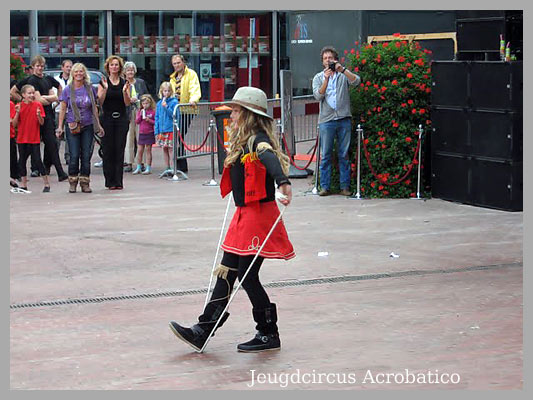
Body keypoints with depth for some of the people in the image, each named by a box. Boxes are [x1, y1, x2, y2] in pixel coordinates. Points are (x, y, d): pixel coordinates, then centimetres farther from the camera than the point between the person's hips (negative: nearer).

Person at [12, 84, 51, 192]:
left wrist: (39, 115, -22)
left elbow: (42, 123, -3)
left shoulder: (38, 105, -2)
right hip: (22, 138, 3)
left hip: (34, 139, -3)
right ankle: (24, 184, 17)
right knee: (22, 160, 7)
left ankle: (46, 183, 2)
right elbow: (15, 124, -1)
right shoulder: (19, 106, 2)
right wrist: (17, 113, -15)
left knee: (37, 160, -6)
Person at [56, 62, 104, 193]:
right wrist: (60, 126, 0)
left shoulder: (90, 89, 7)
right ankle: (73, 182, 5)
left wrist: (98, 125, 13)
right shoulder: (67, 90, 2)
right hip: (72, 126, -2)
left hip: (88, 126, 2)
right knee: (74, 156, -7)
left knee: (86, 155, 0)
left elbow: (94, 108, 14)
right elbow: (62, 109, 4)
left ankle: (85, 183, 8)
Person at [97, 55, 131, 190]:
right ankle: (110, 181, 3)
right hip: (107, 118, -1)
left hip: (121, 119, 1)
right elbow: (100, 102, -6)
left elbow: (127, 103, 1)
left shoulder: (125, 83, 7)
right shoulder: (103, 82, 3)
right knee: (108, 150, -2)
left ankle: (118, 181, 2)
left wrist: (125, 91, -16)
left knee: (120, 150, -1)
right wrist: (105, 89, -19)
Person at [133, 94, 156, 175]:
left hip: (149, 133, -4)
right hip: (141, 133, 4)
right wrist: (140, 115, -10)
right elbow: (137, 121, 3)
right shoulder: (140, 111, 7)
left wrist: (149, 120, -19)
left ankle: (148, 168, 6)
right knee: (140, 151, 6)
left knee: (148, 150, 1)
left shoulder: (153, 112, -6)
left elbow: (156, 122, -4)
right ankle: (138, 168, 14)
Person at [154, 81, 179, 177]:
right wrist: (156, 131, 7)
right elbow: (157, 118, 12)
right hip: (162, 130, 6)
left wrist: (166, 107, -19)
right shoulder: (159, 103, 10)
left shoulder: (174, 102, -5)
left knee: (171, 149, -6)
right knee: (164, 149, 11)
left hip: (171, 129, -6)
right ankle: (167, 168, 20)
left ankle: (174, 168, -2)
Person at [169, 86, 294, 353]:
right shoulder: (242, 143, 13)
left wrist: (283, 182, -58)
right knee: (226, 274, 10)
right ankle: (203, 332, 14)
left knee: (247, 276, -4)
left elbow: (270, 158, -38)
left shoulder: (258, 141, -17)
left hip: (259, 214, -10)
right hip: (244, 215, 10)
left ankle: (269, 335, 10)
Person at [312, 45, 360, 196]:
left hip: (344, 119, 0)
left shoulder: (344, 74, 10)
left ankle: (345, 186, 7)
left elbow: (356, 81, -9)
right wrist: (326, 79, -14)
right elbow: (318, 96, -3)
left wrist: (342, 69, -19)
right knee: (325, 155, 0)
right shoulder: (318, 77, 12)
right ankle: (324, 186, 5)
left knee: (344, 154, 2)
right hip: (326, 120, 0)